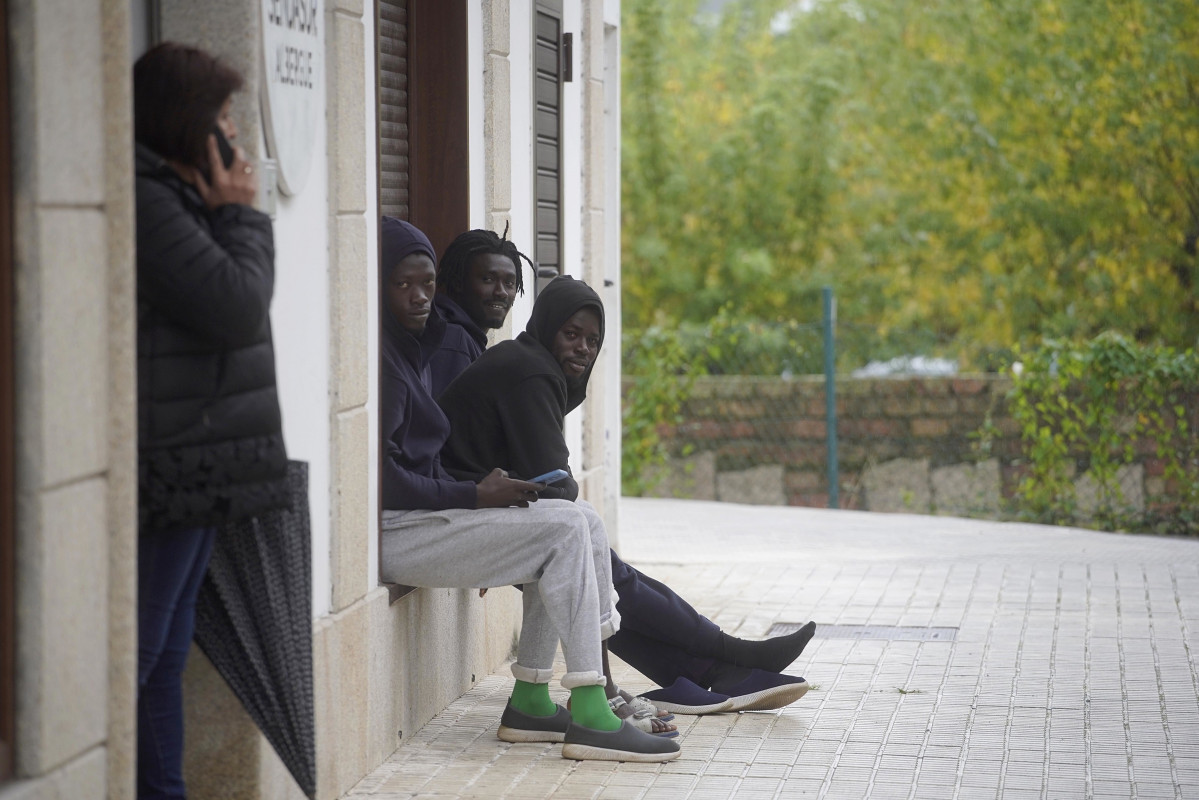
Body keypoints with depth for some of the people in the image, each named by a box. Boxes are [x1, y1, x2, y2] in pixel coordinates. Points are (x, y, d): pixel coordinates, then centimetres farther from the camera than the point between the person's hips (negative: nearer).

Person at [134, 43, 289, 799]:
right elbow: (238, 306, -16)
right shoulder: (147, 204, -15)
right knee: (139, 653, -9)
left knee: (169, 649, 15)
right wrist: (243, 215, -6)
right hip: (167, 472, -11)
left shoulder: (178, 200, 19)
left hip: (195, 472, 11)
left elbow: (233, 309, 19)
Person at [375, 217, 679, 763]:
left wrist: (479, 488, 3)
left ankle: (530, 703, 6)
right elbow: (380, 478, -21)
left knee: (584, 525, 5)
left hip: (417, 513, 10)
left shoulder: (411, 347, 17)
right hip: (387, 530, -10)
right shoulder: (378, 354, -15)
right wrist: (475, 496, -15)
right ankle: (589, 719, -18)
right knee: (564, 530, -16)